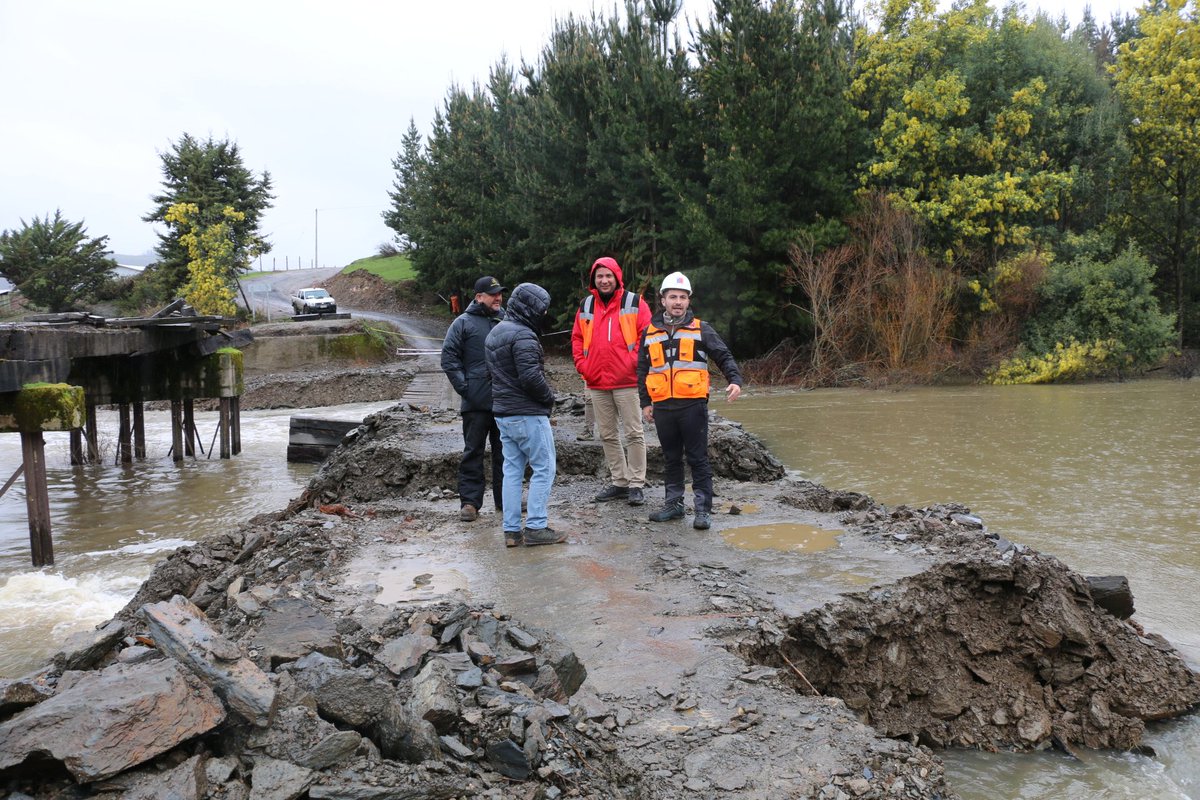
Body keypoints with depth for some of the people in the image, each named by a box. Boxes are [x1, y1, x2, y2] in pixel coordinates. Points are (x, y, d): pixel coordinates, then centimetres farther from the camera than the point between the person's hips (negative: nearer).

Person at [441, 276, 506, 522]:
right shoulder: (464, 323, -1)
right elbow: (449, 356, -5)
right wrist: (463, 387, -12)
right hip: (476, 402, -5)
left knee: (505, 451, 11)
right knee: (473, 451, 0)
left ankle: (506, 499, 21)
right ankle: (470, 502, 4)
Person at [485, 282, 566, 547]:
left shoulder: (495, 333, 14)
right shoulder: (523, 336, -17)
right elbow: (531, 377, -24)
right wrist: (549, 397, -7)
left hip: (502, 413, 9)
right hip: (528, 415, -9)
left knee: (512, 470, 11)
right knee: (544, 469, 0)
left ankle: (512, 530, 13)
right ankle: (536, 527, 0)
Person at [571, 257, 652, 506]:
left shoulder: (635, 303, -1)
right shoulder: (585, 307, 12)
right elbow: (577, 338, 16)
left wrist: (635, 363, -13)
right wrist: (582, 365, 4)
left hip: (627, 382, -5)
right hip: (596, 383, 5)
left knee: (634, 433, -2)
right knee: (607, 435, 11)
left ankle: (636, 485, 4)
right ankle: (619, 482, 21)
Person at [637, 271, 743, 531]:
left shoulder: (701, 329, 4)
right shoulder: (650, 333, 12)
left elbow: (724, 356, 3)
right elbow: (642, 370, 17)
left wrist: (735, 380, -15)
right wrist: (645, 402, 12)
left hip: (693, 405, -3)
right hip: (663, 407, 3)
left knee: (698, 458, -1)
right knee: (671, 458, 13)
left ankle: (703, 509, 4)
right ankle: (674, 504, 23)